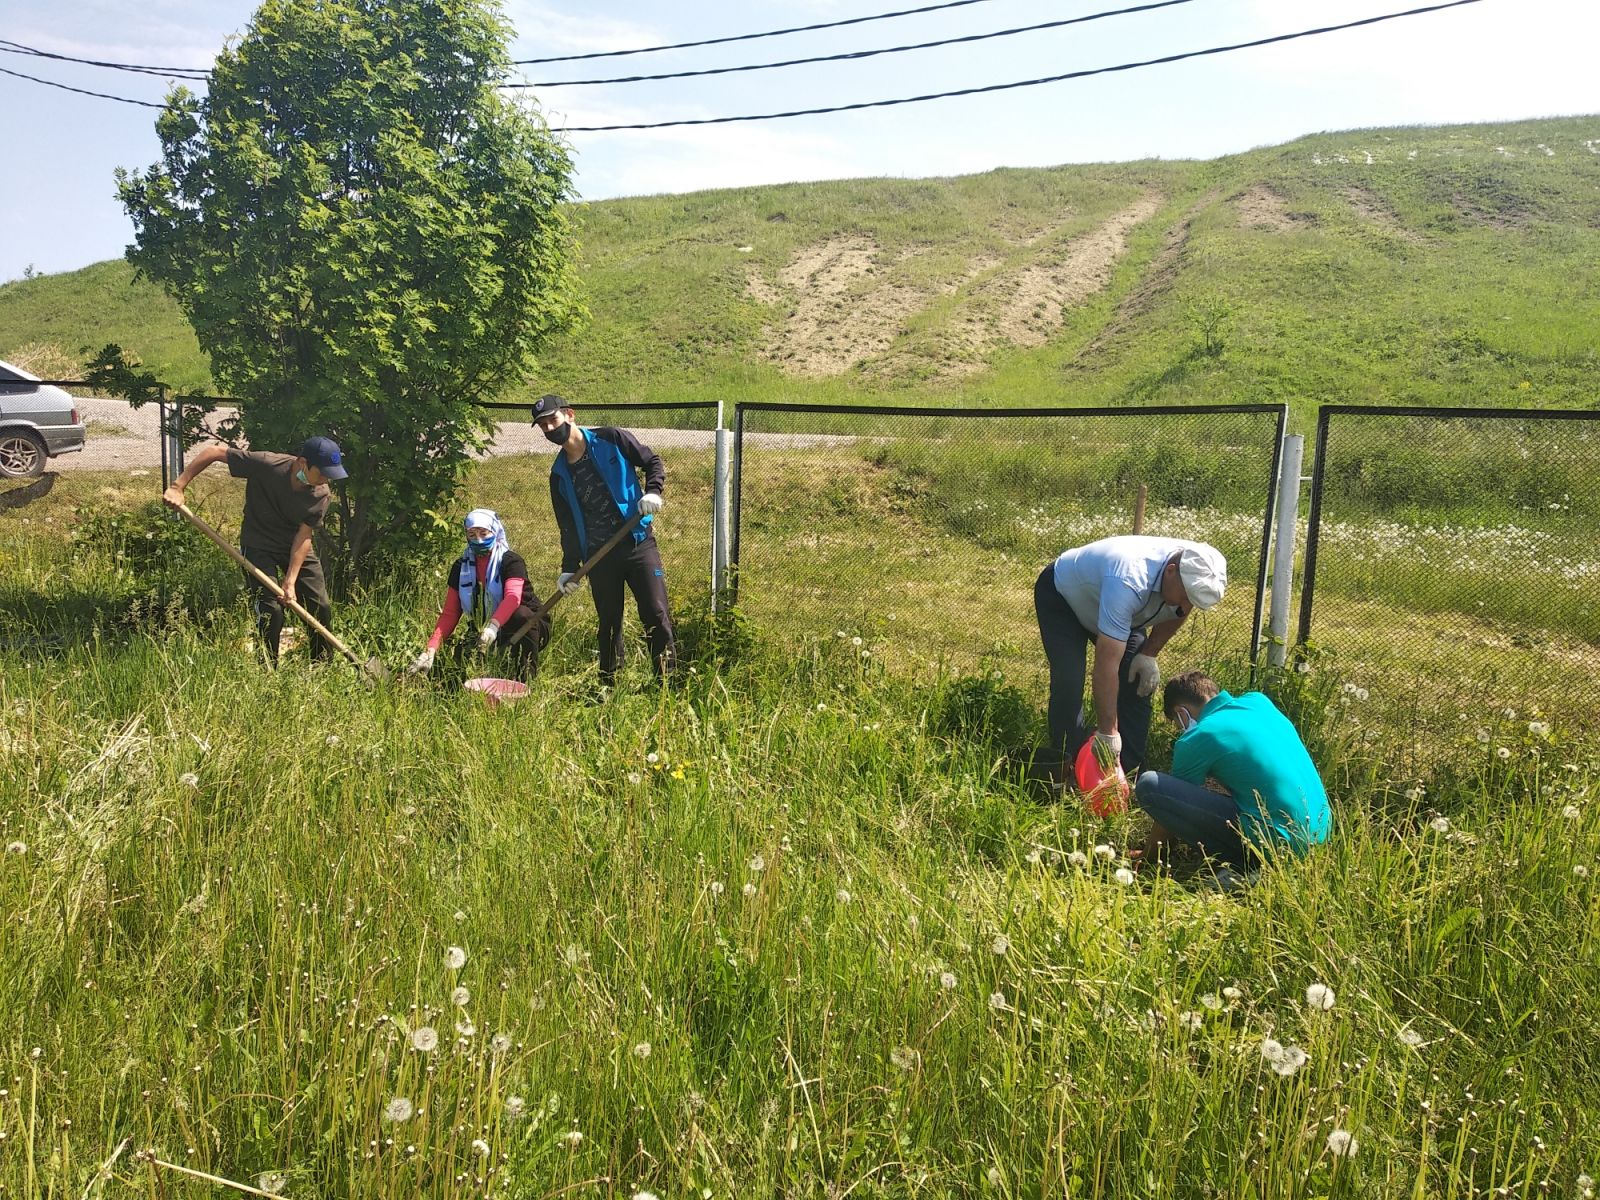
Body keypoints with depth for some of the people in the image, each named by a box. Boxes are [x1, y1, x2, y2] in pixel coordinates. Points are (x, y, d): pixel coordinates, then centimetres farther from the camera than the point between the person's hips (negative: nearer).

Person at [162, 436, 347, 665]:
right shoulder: (265, 465, -28)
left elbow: (304, 535, -17)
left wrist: (291, 580, -23)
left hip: (296, 548, 3)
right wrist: (178, 486, -22)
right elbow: (213, 451, -21)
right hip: (258, 546, -3)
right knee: (271, 611, -13)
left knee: (322, 610, 1)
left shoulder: (320, 494, -18)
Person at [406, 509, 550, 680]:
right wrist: (430, 651, -17)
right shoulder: (461, 567, 2)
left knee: (521, 615, -38)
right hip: (487, 634, 5)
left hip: (531, 629, -5)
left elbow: (513, 597, -34)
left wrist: (493, 627, -53)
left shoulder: (510, 561, -14)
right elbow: (449, 614, -3)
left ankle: (527, 677, -25)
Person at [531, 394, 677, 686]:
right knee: (609, 625, 8)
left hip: (638, 543, -3)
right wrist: (569, 569, 7)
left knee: (656, 615, -9)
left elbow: (653, 462, 5)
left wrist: (652, 492, -13)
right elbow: (568, 527, 14)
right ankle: (608, 687, 17)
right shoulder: (559, 474, 12)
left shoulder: (611, 440, 0)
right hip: (598, 556, 4)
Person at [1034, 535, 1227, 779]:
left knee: (1138, 684, -5)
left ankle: (1129, 772, 5)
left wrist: (1149, 654, -7)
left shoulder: (1193, 574, -25)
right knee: (1069, 685, -22)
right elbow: (1107, 665, -45)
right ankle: (1063, 774, -7)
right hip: (1061, 595, -7)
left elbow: (1174, 614, 3)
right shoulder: (1129, 582, -47)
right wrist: (1107, 733, -42)